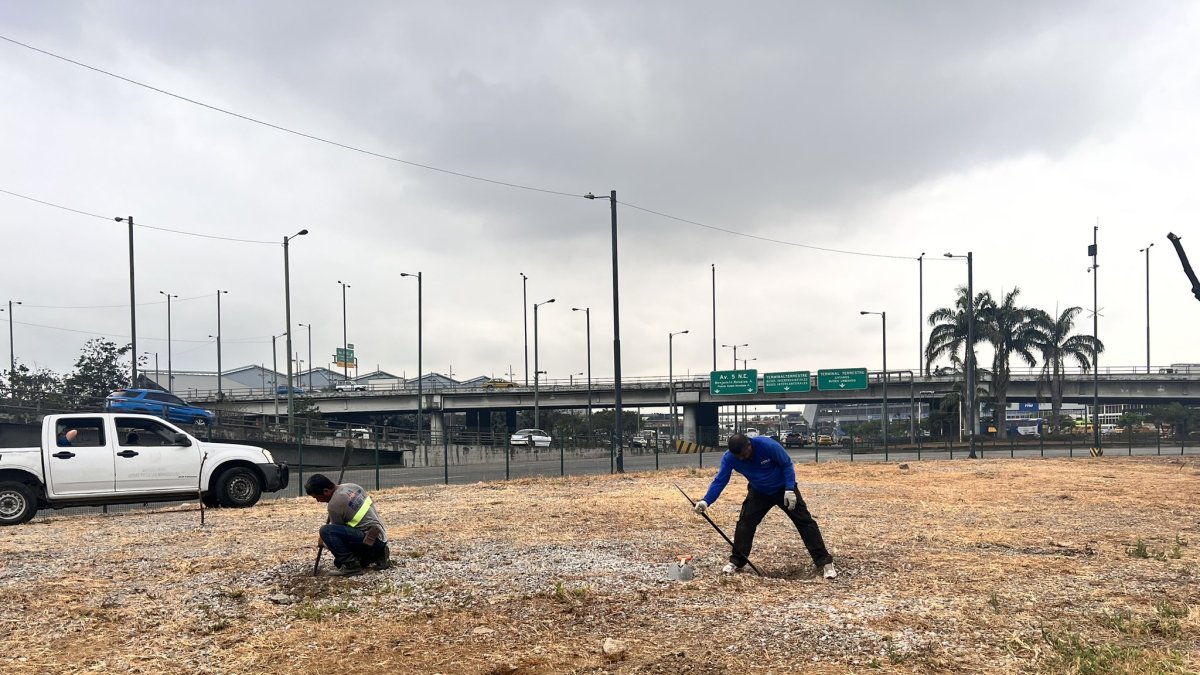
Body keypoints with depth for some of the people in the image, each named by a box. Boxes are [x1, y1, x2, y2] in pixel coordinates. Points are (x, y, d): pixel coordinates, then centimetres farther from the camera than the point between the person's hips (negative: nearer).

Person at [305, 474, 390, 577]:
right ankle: (377, 556, 15)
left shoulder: (334, 505, -15)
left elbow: (336, 531, -2)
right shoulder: (351, 486, 9)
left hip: (371, 541, -10)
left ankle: (350, 565, -13)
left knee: (325, 530, -18)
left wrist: (325, 542, 17)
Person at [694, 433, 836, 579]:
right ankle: (736, 562, 3)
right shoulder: (729, 458, -25)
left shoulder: (768, 445, -34)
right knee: (745, 522, -9)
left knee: (804, 521, -4)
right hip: (759, 492, 3)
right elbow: (720, 481, -21)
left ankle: (824, 562, 0)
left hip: (783, 489, -3)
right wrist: (706, 501, -34)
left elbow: (787, 464, -21)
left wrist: (790, 490, -27)